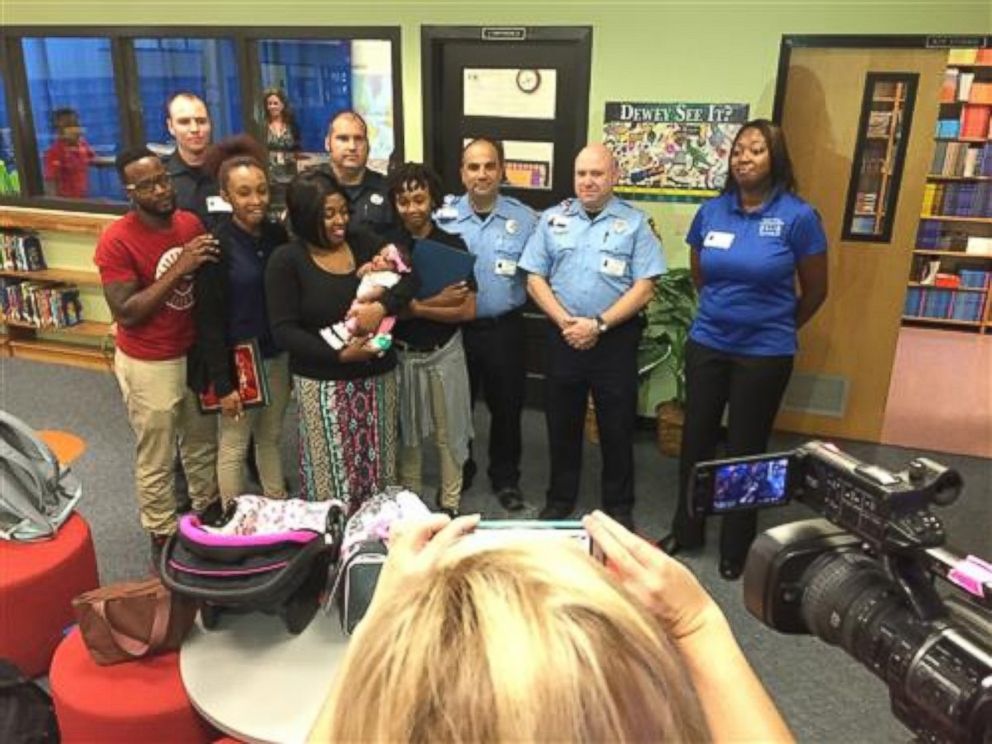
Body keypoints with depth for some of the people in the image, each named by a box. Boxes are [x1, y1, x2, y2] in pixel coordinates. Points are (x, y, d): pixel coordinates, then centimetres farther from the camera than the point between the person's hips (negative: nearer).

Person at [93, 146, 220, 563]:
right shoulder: (116, 242, -20)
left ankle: (207, 513, 43)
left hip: (197, 353, 6)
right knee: (156, 460, 10)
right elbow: (126, 314, -24)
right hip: (149, 365, -6)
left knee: (202, 444, 22)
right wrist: (178, 269, -28)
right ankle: (162, 535, 29)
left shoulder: (191, 223, -2)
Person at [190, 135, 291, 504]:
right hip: (237, 359, -5)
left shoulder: (277, 234, 1)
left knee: (272, 437, 18)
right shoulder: (216, 244, -14)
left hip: (277, 354, 5)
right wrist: (222, 382, -16)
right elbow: (208, 319, -14)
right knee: (233, 446, 8)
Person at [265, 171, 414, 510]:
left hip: (377, 373, 4)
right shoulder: (286, 260, -6)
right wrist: (339, 354, -21)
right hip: (323, 382, -3)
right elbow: (284, 331, -11)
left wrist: (382, 307, -22)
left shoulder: (364, 242, 5)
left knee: (377, 464, 12)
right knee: (332, 469, 4)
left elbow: (408, 277, -2)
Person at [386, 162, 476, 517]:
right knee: (406, 431, 16)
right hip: (400, 353, 1)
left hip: (444, 353, -1)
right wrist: (436, 302, -19)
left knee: (448, 432, 10)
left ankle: (450, 503, 25)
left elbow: (467, 311, -11)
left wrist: (415, 307, -17)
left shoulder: (453, 245, -5)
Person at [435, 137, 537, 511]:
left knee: (506, 407, 12)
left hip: (504, 328, 0)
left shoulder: (524, 218, -1)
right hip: (454, 328, 1)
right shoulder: (443, 216, -1)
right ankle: (458, 473, 36)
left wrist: (515, 299, -12)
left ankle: (505, 478, 31)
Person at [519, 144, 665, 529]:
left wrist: (598, 325, -15)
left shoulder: (635, 223, -1)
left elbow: (644, 287, -7)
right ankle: (560, 499, 31)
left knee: (616, 426, 8)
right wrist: (565, 322, -10)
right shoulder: (552, 219, 6)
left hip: (616, 339, -2)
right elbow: (535, 279, 3)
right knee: (562, 423, 13)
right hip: (563, 336, 2)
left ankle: (619, 506, 25)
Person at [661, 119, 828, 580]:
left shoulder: (798, 217, -11)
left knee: (746, 449, 9)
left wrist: (776, 327, 11)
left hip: (765, 353, -3)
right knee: (696, 439, 13)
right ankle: (685, 529, 33)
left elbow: (815, 291, 0)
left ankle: (736, 547, 28)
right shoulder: (711, 211, -1)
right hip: (706, 345, 3)